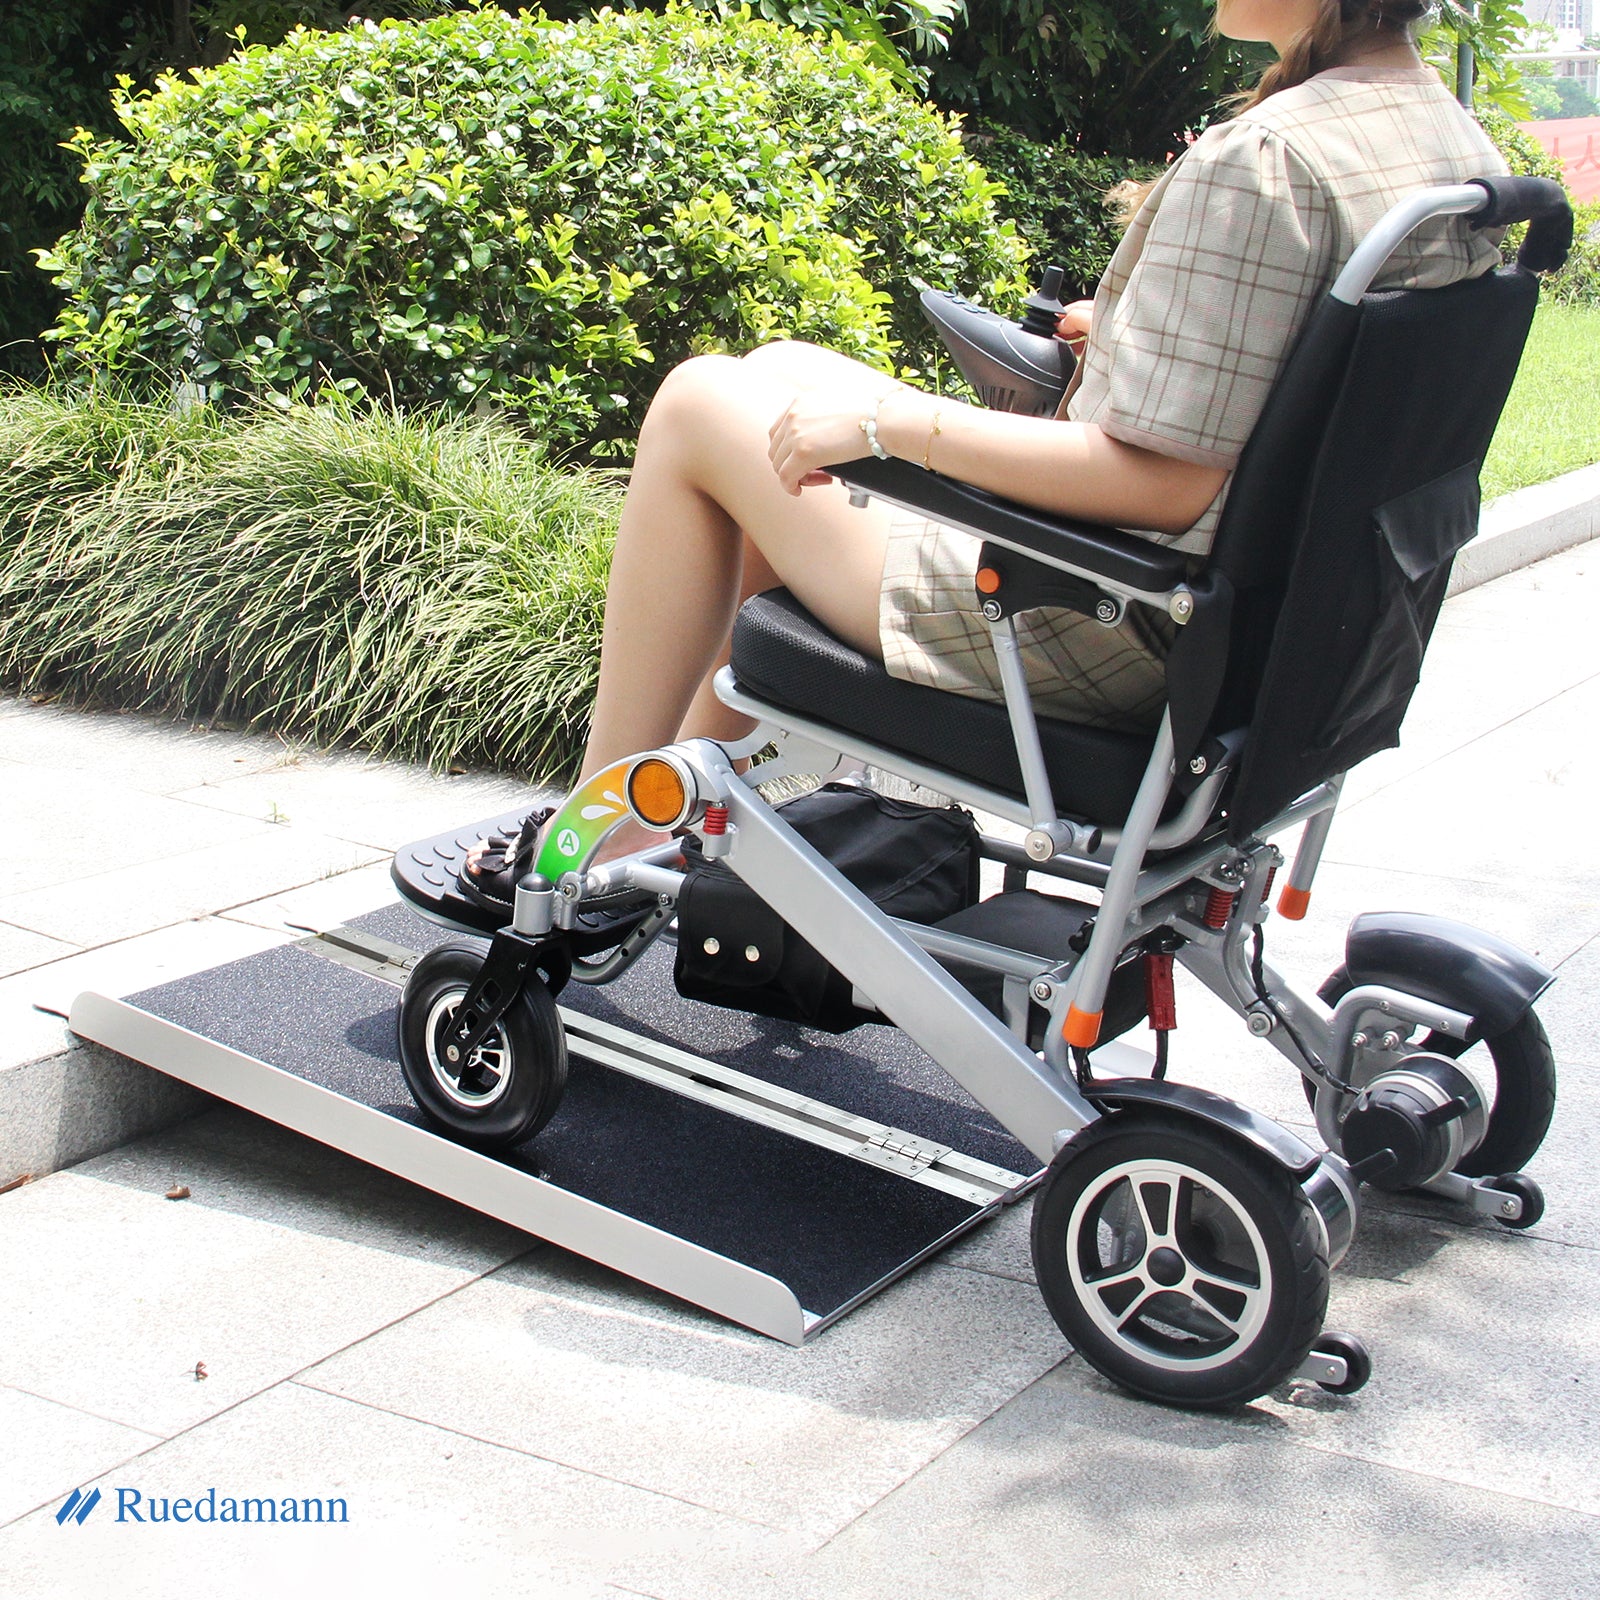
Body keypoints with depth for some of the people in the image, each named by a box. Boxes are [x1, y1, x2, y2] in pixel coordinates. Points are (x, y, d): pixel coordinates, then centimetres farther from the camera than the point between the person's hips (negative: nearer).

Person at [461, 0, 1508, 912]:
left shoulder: (1260, 161, -24)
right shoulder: (1459, 143, 5)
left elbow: (1164, 482, -27)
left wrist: (890, 418, -19)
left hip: (1119, 642, -10)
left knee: (705, 403, 4)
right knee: (786, 379, 21)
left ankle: (602, 843, 15)